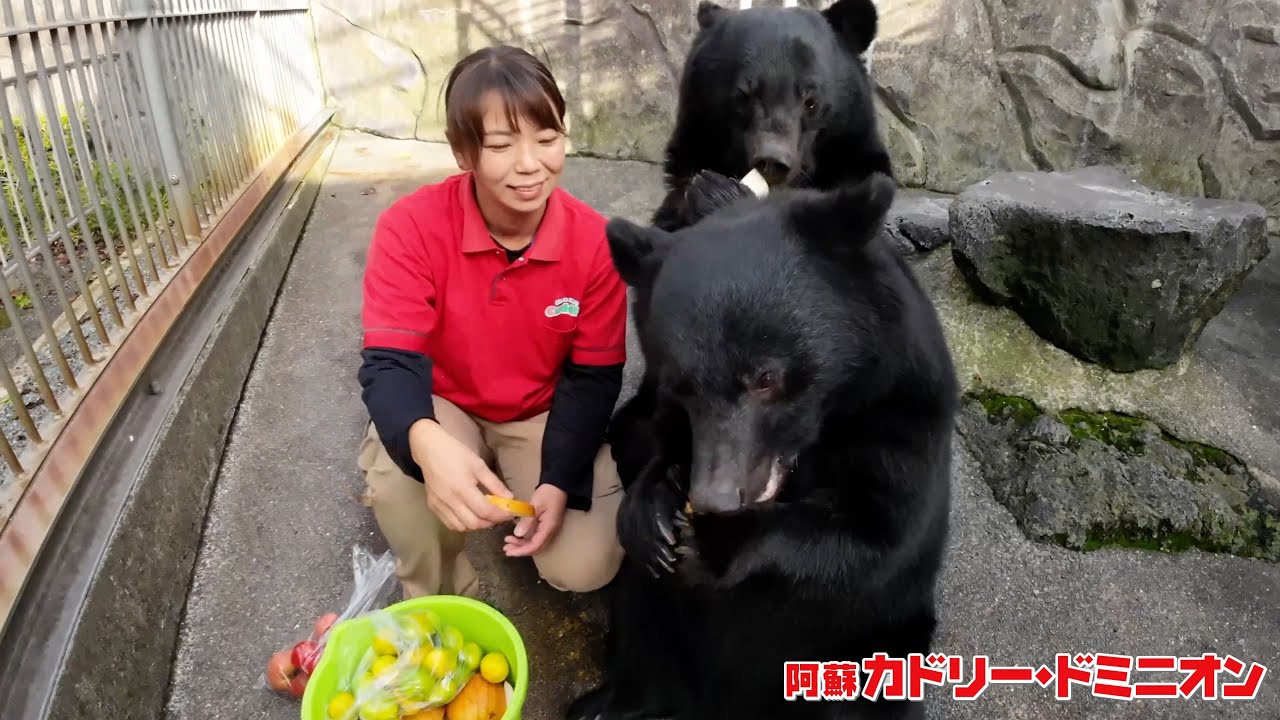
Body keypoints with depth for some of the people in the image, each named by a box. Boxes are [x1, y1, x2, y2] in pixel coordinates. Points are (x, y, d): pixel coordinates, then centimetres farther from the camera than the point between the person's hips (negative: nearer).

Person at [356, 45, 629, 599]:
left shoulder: (594, 240, -18)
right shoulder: (410, 228, -22)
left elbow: (593, 376, -9)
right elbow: (390, 363, -27)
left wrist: (560, 482, -21)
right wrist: (428, 444, -51)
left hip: (545, 413, 1)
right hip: (444, 407, 0)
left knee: (585, 565, -16)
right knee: (393, 474, -34)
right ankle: (442, 600, 0)